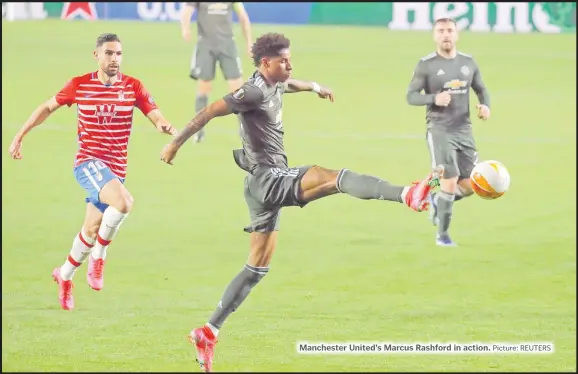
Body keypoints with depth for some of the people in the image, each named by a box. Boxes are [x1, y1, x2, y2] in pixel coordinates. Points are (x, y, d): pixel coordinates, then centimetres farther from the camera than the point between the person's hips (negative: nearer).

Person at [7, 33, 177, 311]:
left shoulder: (133, 87, 0)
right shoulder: (80, 85, -2)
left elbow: (156, 117, -7)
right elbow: (47, 108, 11)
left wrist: (166, 127, -31)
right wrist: (19, 136, 10)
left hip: (116, 167, 3)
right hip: (88, 161, -3)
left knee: (92, 229, 8)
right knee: (123, 202, -30)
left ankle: (65, 275, 34)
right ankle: (98, 256, -8)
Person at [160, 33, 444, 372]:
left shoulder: (274, 86, 15)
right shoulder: (254, 91, -14)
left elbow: (289, 84, 40)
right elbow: (209, 113, -15)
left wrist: (315, 87, 57)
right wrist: (175, 144, -13)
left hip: (270, 184, 10)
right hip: (266, 179, -10)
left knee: (258, 267, 11)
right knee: (335, 177, -23)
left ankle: (209, 333, 12)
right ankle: (409, 195, -41)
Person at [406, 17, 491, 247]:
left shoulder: (468, 63, 9)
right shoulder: (426, 65, -4)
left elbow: (481, 90, 18)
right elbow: (411, 96, -4)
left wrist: (485, 105, -4)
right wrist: (434, 98, -22)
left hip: (464, 131, 5)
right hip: (439, 131, -5)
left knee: (470, 186, 1)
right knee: (450, 182, -14)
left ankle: (437, 200, 31)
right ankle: (442, 235, 2)